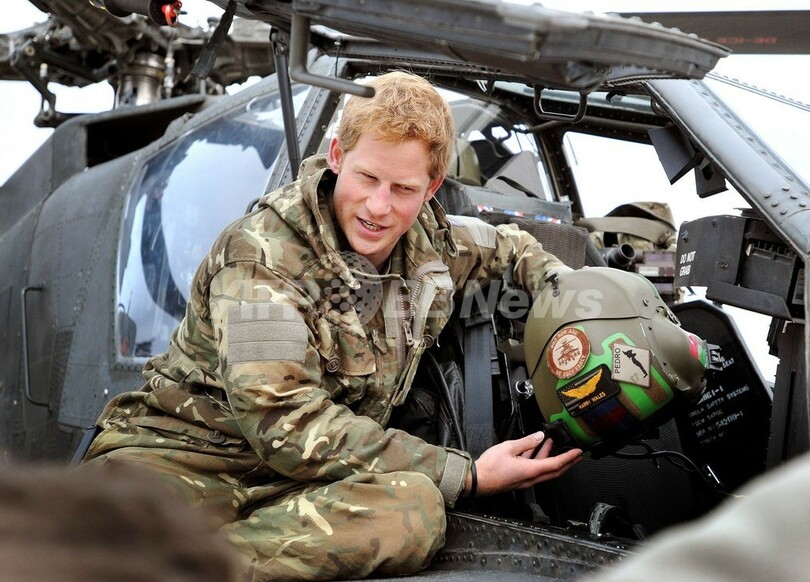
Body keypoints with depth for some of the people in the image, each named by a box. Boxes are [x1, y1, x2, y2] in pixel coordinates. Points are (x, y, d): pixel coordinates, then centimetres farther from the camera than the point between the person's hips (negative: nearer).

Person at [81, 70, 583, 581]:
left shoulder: (430, 244, 8)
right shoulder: (264, 254, -13)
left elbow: (508, 245, 34)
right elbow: (285, 423, -21)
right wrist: (467, 476, -19)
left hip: (315, 481, 6)